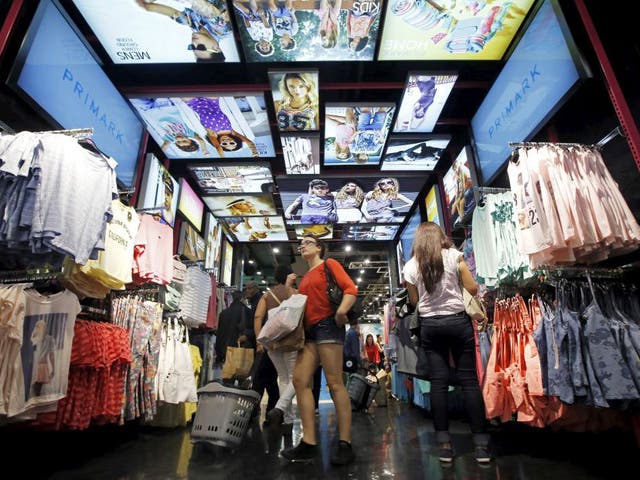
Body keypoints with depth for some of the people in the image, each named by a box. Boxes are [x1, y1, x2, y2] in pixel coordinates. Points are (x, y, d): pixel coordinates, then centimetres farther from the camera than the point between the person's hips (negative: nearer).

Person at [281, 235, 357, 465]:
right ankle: (309, 442, 3)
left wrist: (341, 311, -24)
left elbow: (350, 288, -9)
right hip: (309, 330, 8)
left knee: (334, 383, -9)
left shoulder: (329, 264, 5)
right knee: (300, 381, -2)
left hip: (327, 325, -8)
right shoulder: (305, 278, 26)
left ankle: (345, 444, -2)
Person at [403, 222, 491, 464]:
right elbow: (473, 288, 0)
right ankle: (481, 443, 10)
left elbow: (414, 301, 5)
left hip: (429, 325, 1)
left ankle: (444, 443, 10)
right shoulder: (454, 255, -2)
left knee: (439, 382, 5)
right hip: (458, 320, -1)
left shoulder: (411, 266, 1)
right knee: (469, 380, 6)